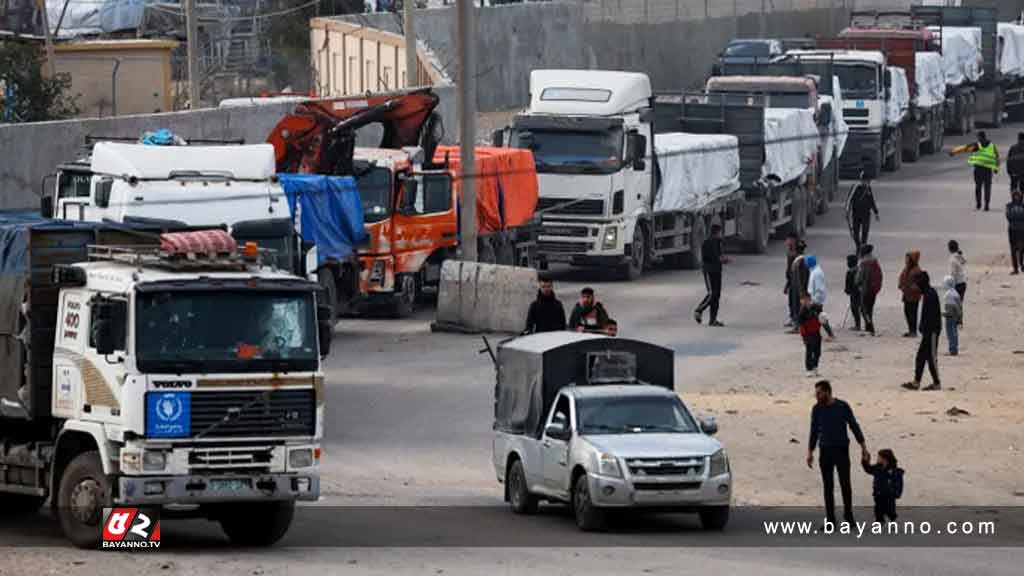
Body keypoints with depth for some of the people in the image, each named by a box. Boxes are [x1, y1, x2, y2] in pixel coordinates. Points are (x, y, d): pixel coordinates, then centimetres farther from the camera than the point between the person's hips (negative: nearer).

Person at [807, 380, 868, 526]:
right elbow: (814, 432, 10)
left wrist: (864, 447, -4)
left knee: (845, 484, -4)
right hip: (825, 451, 2)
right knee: (828, 486, 2)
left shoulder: (843, 407, -6)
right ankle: (830, 519, 5)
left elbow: (854, 427, -1)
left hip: (841, 450, -2)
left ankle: (848, 515, 11)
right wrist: (810, 452, 8)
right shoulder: (817, 409, 2)